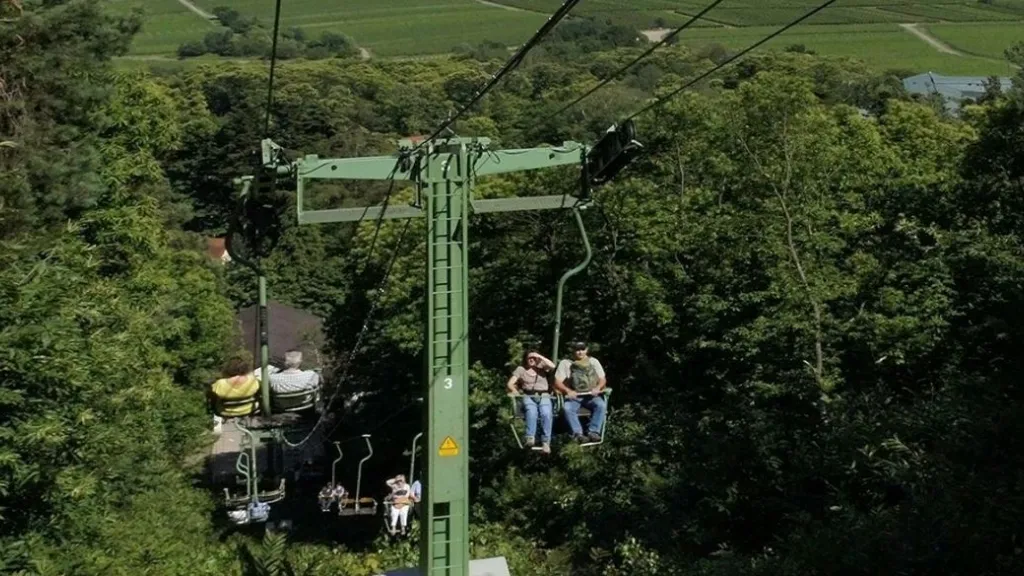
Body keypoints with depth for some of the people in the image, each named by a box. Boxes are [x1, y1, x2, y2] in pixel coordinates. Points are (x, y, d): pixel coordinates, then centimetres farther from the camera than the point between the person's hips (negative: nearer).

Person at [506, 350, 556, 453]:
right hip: (528, 396, 0)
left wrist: (540, 357, -1)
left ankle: (546, 442, -35)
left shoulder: (542, 367, 16)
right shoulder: (520, 369, 16)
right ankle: (530, 438, -45)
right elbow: (510, 383, 9)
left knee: (546, 414, -34)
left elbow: (553, 366, -5)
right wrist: (514, 391, -12)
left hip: (544, 396, 0)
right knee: (531, 412, -37)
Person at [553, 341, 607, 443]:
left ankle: (594, 432, -29)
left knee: (601, 405, -31)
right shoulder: (565, 363, 7)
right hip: (573, 396, -1)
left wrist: (597, 388, -12)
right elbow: (557, 382, 0)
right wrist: (568, 390, -20)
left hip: (591, 396, 1)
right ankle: (578, 433, -36)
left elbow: (603, 380, 12)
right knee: (567, 408, -34)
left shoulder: (593, 361, 14)